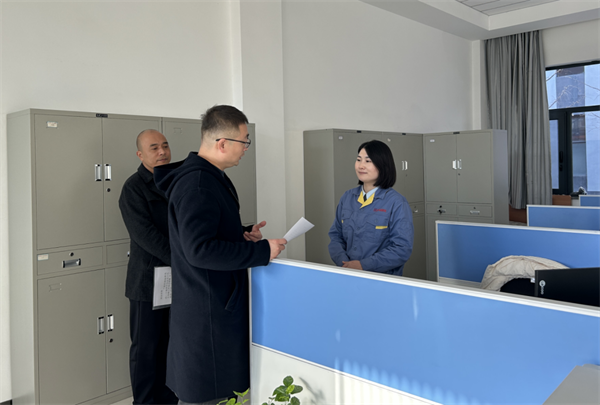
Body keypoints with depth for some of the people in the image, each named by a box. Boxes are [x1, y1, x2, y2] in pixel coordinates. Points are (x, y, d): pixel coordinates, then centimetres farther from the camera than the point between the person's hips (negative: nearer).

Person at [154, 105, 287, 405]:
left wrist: (243, 235, 6)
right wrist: (262, 251, -23)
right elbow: (199, 250, -29)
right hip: (207, 310, -10)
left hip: (219, 304, 10)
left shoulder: (209, 177, 12)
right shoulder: (197, 184, -21)